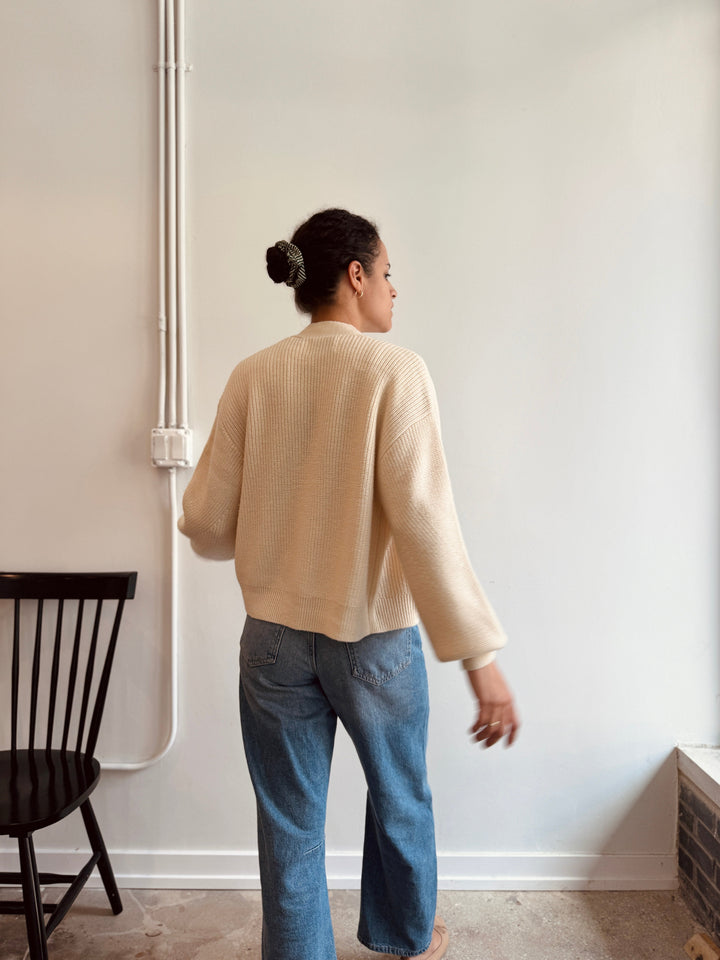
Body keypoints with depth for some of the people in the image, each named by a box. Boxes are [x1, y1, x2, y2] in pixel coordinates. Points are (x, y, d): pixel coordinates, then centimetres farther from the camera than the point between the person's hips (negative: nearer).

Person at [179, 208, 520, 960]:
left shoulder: (253, 376, -3)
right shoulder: (393, 370, -13)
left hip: (274, 637, 2)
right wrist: (479, 654, -19)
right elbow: (422, 518, -22)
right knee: (399, 799, 25)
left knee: (290, 826, 16)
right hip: (374, 637, -1)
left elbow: (206, 522, -1)